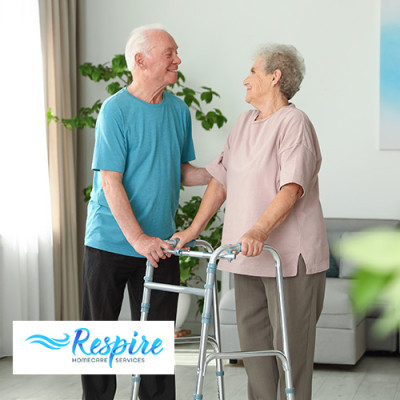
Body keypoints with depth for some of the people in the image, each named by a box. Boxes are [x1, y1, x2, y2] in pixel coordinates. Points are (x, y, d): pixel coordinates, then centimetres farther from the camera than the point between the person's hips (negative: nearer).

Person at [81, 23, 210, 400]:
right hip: (110, 242, -4)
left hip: (160, 246, 5)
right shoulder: (115, 110, -10)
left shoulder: (178, 110, 7)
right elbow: (110, 181, -15)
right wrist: (138, 239, -22)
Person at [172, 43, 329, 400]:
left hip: (290, 254, -8)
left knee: (290, 344, -2)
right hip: (249, 256, 8)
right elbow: (221, 178, 18)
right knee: (253, 341, 12)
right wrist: (194, 229, 13)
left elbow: (292, 188, -22)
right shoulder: (244, 123, 15)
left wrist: (259, 231, -35)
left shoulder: (294, 123, -11)